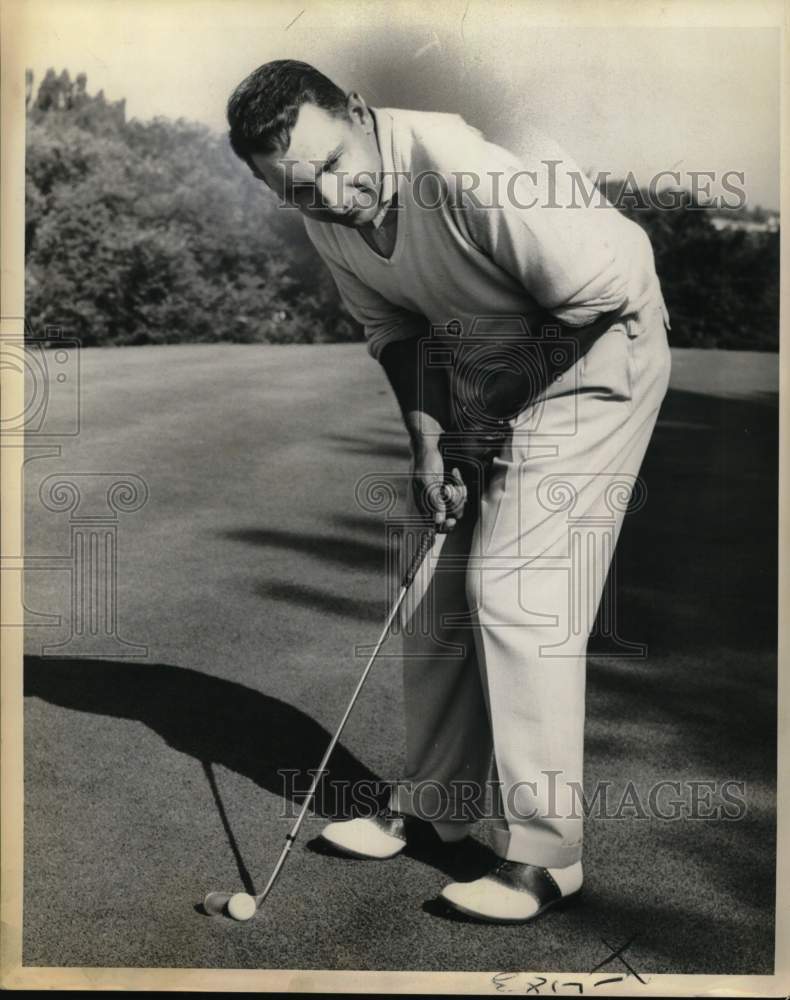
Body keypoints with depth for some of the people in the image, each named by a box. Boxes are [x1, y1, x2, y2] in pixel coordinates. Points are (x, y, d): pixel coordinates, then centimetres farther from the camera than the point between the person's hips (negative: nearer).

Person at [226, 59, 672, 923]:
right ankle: (432, 804, 25)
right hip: (484, 377, 8)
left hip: (594, 356, -7)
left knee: (515, 594, -14)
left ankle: (544, 852, -1)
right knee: (440, 594, 8)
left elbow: (606, 291, -24)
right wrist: (427, 440, -6)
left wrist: (498, 398, -14)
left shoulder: (468, 169, -32)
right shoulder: (325, 217, -8)